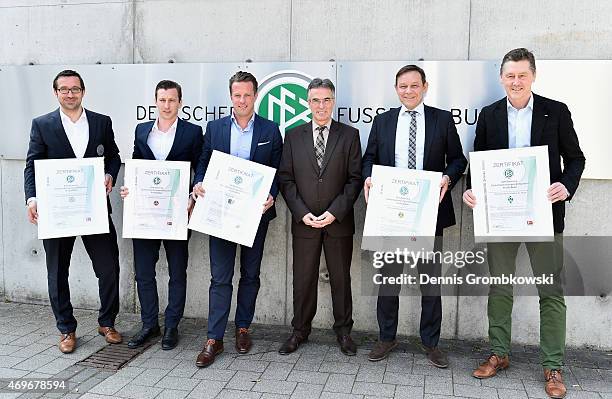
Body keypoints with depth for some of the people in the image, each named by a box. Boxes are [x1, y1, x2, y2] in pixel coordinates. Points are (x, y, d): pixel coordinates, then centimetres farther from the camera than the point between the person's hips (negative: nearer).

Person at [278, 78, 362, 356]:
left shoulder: (349, 135, 3)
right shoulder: (293, 136, 6)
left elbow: (355, 178, -2)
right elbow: (285, 178, 3)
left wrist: (335, 212, -12)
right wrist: (302, 213, -9)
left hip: (339, 221, -1)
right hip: (304, 222, 1)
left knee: (341, 278, 9)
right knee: (303, 278, 8)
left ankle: (343, 330, 25)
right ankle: (300, 330, 23)